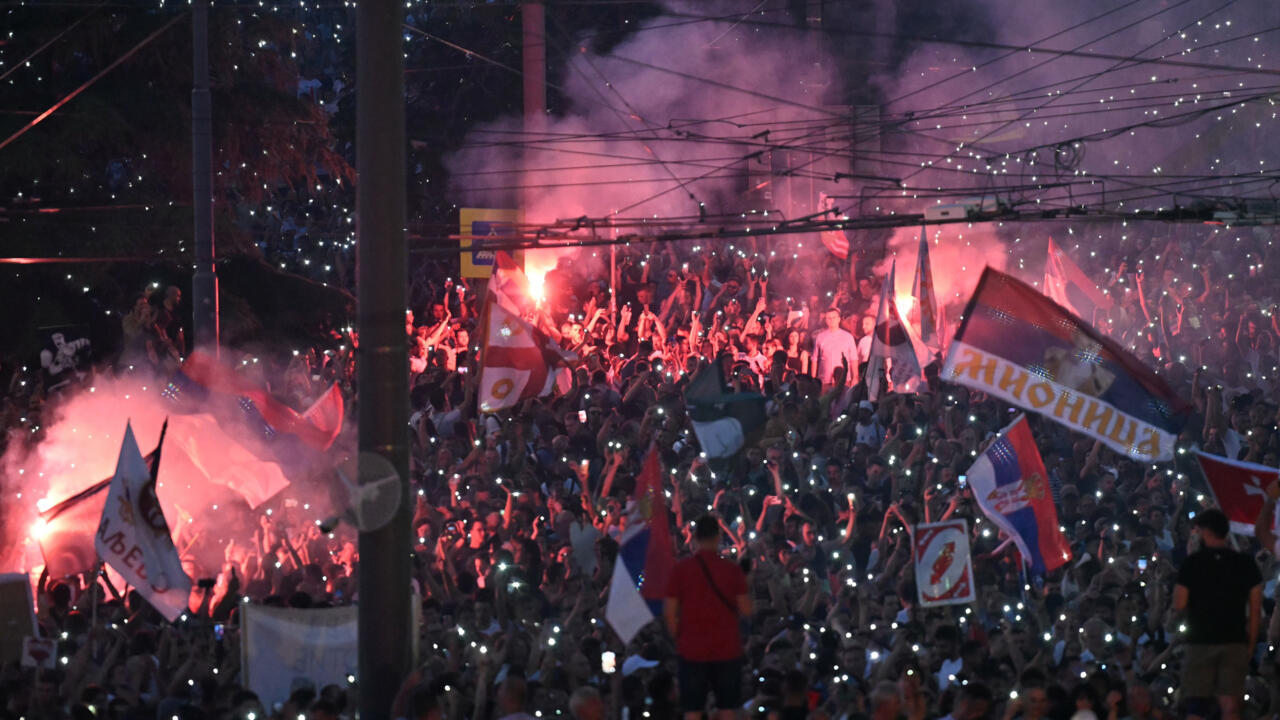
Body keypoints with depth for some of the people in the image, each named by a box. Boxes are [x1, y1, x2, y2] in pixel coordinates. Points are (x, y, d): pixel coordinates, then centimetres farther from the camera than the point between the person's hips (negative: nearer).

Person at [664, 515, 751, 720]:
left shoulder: (680, 569, -5)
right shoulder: (732, 570, -4)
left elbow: (670, 613, -4)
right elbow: (746, 610, -4)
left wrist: (679, 638, 10)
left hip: (692, 648, -1)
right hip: (727, 648, 1)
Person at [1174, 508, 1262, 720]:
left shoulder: (1193, 563, -4)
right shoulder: (1246, 564, 4)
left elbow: (1179, 604, -6)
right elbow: (1256, 609, 3)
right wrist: (1250, 645, 11)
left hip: (1201, 641, -2)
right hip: (1236, 642, 2)